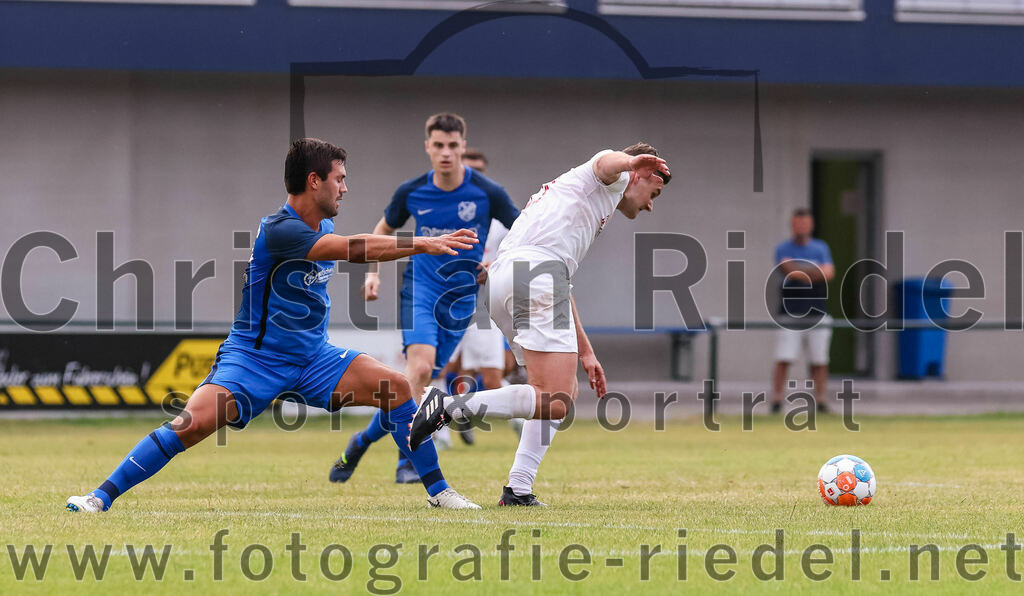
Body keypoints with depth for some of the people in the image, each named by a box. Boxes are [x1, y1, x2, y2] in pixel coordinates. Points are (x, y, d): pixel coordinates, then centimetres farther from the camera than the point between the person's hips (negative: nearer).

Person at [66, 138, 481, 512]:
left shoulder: (324, 228, 5)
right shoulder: (279, 230, -22)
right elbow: (355, 249, -32)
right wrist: (424, 245, -32)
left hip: (312, 358, 7)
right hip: (253, 358, -7)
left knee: (395, 386, -9)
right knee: (194, 423, -27)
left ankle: (437, 490, 5)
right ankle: (102, 496, -16)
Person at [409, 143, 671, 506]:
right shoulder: (614, 180, 16)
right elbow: (605, 163, -12)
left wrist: (585, 352, 47)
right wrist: (630, 161, -35)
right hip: (537, 269, -10)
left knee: (565, 393, 19)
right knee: (555, 403, -16)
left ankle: (518, 490, 10)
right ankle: (450, 407, -23)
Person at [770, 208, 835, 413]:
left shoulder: (821, 248, 10)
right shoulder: (783, 249, 4)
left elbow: (828, 273, -5)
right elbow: (790, 270, -15)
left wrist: (800, 272, -11)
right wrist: (815, 272, -10)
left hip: (817, 314, 2)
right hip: (790, 314, -2)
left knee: (819, 361, 2)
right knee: (783, 359, -8)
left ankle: (820, 401, 8)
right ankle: (776, 402, -7)